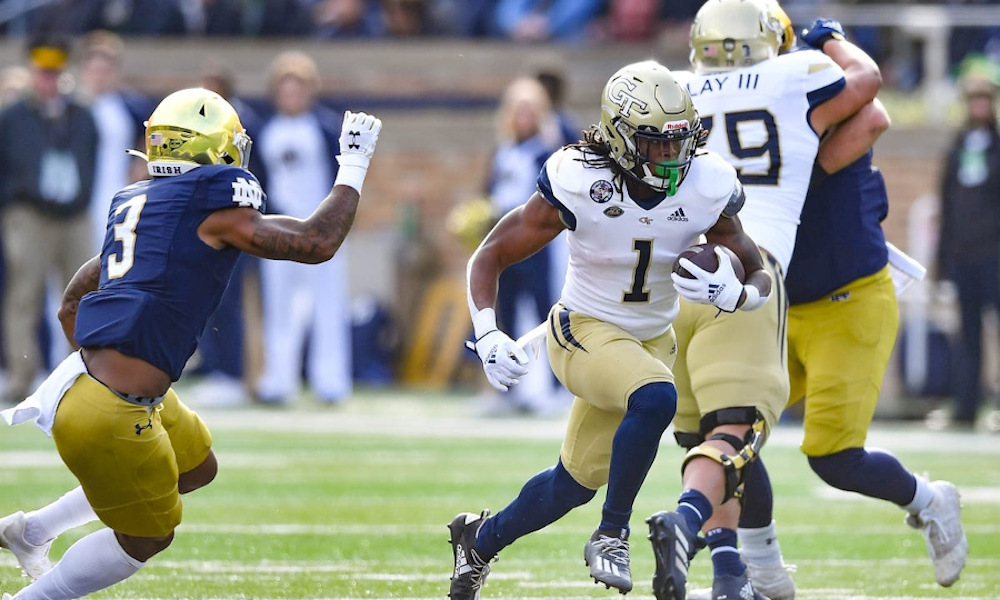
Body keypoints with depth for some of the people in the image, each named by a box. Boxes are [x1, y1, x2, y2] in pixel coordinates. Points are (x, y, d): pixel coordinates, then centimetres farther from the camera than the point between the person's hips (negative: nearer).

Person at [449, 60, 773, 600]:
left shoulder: (706, 190, -15)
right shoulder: (578, 185, -23)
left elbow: (759, 278, -5)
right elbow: (490, 257, -13)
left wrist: (731, 292, -29)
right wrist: (488, 338, -26)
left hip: (650, 341, 5)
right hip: (584, 332, -5)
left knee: (576, 483, 12)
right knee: (655, 399, -34)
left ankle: (481, 537, 40)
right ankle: (611, 536, -16)